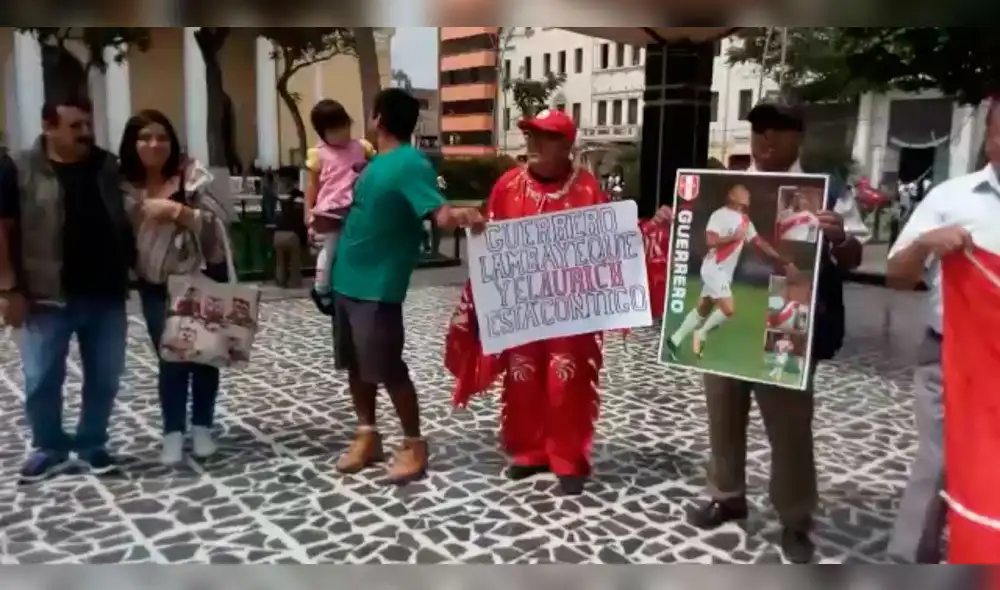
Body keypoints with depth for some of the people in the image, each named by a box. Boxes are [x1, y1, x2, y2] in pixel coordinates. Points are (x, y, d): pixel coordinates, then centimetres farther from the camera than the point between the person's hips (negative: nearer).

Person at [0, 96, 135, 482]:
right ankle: (49, 449, 27)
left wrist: (131, 272, 8)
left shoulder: (109, 167, 6)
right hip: (47, 298, -3)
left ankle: (92, 444, 28)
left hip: (106, 295, 3)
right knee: (42, 380, 7)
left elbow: (128, 221, 14)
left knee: (105, 377, 10)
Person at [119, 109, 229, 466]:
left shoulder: (193, 176, -9)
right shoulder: (124, 187, -2)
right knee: (170, 360, 4)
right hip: (156, 288, 1)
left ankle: (202, 427, 25)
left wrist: (179, 211, -24)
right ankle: (173, 432, 19)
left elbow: (218, 225, -16)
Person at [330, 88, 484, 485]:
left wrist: (461, 216, -47)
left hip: (378, 286, -9)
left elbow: (439, 213, -28)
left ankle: (414, 445, 12)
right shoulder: (377, 163, 13)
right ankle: (367, 436, 29)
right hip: (347, 279, 9)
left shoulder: (412, 164, -15)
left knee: (388, 369, -3)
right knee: (356, 365, 15)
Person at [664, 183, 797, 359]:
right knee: (729, 309, -16)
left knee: (702, 309, 12)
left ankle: (675, 340, 19)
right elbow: (710, 240, -24)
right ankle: (701, 333, 4)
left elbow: (760, 243, 13)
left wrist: (784, 262, 10)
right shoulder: (720, 215, -12)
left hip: (725, 272, 9)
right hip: (714, 269, -9)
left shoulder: (744, 220, 13)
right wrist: (734, 237, -18)